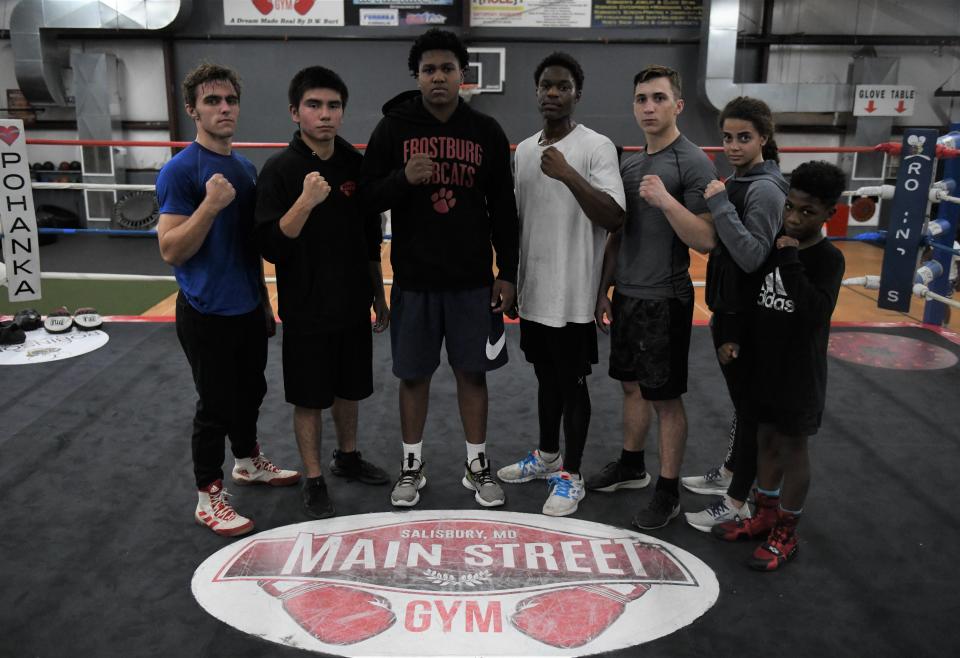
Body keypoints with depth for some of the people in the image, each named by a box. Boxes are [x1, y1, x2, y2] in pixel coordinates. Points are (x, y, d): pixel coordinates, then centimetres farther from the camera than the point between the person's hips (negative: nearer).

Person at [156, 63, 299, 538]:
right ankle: (209, 497, 18)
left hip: (248, 308, 7)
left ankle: (249, 462, 41)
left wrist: (264, 301, 19)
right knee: (216, 405, 2)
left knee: (250, 392, 20)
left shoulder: (246, 168, 9)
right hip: (208, 314, -7)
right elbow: (170, 251, -19)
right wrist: (210, 205, -31)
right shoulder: (181, 170, -14)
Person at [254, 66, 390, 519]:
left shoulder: (355, 164, 1)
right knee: (310, 397, 8)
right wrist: (306, 201, -31)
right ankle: (313, 479, 25)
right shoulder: (280, 170, -12)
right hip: (306, 310, -4)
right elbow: (270, 246, -18)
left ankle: (347, 457, 40)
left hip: (353, 303, 5)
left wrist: (378, 294, 14)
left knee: (349, 387, 19)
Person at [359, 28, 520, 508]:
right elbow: (368, 196, -1)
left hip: (473, 279, 1)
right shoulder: (393, 128, -1)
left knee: (473, 372, 9)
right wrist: (403, 178, -21)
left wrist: (507, 273, 2)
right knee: (413, 374, 9)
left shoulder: (487, 132, 3)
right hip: (413, 278, 0)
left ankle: (477, 466, 25)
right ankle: (412, 466, 26)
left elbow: (503, 209, 5)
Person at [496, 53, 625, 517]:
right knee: (546, 377, 20)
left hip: (572, 295, -6)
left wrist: (569, 175, -32)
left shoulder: (597, 147, -12)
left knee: (573, 383, 5)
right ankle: (547, 456, 37)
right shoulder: (524, 150, 10)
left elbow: (615, 219, -22)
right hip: (532, 290, 6)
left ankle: (571, 476, 20)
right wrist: (509, 278, 15)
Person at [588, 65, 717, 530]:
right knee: (632, 385, 19)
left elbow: (706, 241, -19)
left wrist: (666, 200, -30)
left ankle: (668, 491, 16)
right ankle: (631, 466, 36)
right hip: (627, 296, 7)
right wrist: (603, 290, 16)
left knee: (665, 397, 2)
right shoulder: (629, 165, 10)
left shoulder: (693, 164, -12)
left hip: (664, 300, -7)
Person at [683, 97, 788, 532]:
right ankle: (729, 472, 37)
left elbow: (753, 256, -24)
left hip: (749, 318, -9)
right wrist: (723, 320, 16)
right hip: (729, 311, 9)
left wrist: (720, 205, -26)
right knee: (741, 400, 21)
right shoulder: (738, 183, 10)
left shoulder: (765, 189, -17)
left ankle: (737, 502, 12)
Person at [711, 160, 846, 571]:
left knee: (793, 448, 6)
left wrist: (791, 263, -27)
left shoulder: (827, 258, -13)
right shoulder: (772, 247, 3)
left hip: (798, 373, -5)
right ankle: (765, 515, 33)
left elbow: (816, 313, -27)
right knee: (766, 441, 16)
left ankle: (786, 534, 20)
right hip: (763, 365, 6)